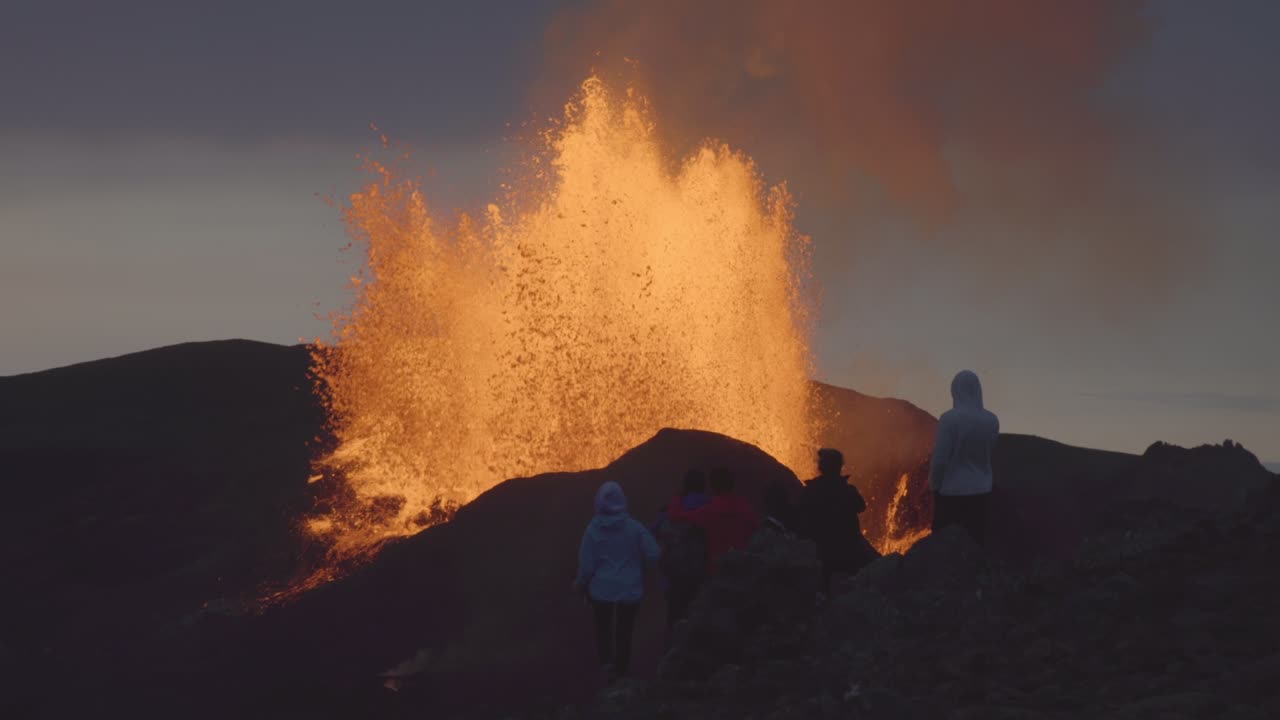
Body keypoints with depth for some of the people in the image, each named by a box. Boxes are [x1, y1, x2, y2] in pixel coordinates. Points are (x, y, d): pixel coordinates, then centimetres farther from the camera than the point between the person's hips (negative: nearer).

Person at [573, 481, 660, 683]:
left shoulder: (593, 529, -11)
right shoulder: (634, 527, -11)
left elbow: (587, 565, -10)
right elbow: (653, 554, -13)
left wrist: (580, 583, 8)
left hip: (601, 590, 0)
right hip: (630, 590, 0)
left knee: (603, 629, 18)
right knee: (624, 632, 13)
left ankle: (606, 661, -4)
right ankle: (620, 671, 16)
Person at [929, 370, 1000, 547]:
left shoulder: (950, 418, -16)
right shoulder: (991, 420, 0)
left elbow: (939, 458, -12)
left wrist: (934, 485, 1)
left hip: (951, 491, -4)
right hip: (980, 491, 4)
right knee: (977, 544, 9)